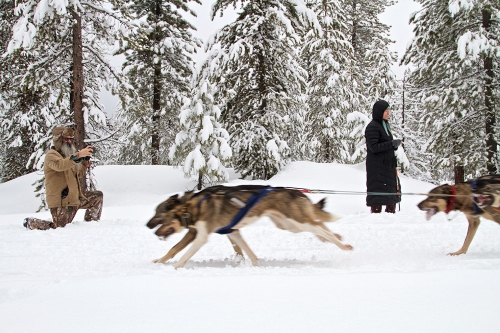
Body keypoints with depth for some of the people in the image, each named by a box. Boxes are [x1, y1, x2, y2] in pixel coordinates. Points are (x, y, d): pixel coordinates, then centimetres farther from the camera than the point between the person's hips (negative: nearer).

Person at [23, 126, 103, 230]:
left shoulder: (67, 155, 21)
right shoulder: (51, 155, -9)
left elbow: (78, 173, 26)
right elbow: (60, 165, -33)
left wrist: (85, 160, 9)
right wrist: (78, 155, -43)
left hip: (74, 199, 9)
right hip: (60, 201, -9)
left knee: (97, 196, 5)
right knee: (60, 229, -12)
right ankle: (30, 222, 11)